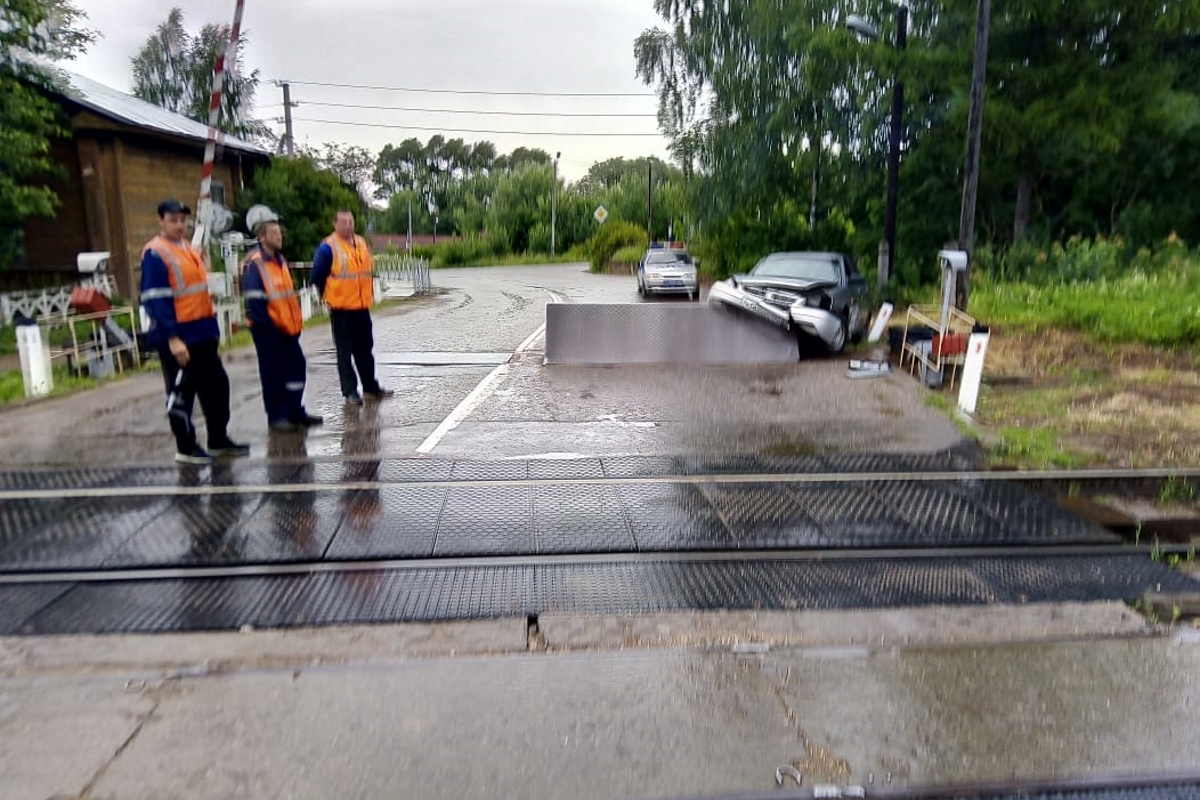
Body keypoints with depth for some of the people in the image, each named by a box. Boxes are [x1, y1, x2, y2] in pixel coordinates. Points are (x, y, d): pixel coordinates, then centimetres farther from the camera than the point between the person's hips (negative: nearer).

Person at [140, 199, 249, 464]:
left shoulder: (189, 249, 15)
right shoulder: (155, 254, -12)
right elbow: (155, 300, -18)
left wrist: (211, 325, 18)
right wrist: (172, 338, -24)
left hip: (203, 333, 9)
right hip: (177, 338, -9)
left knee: (217, 385, 14)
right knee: (181, 393, 2)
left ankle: (219, 440, 26)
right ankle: (186, 448, 13)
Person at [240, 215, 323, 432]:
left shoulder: (280, 260, 14)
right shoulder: (254, 264, -13)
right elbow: (254, 301, -17)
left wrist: (296, 323, 13)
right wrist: (269, 325, -16)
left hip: (287, 328, 8)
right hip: (267, 330, -8)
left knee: (296, 367, 11)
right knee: (273, 373, -1)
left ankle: (295, 411, 21)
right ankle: (276, 416, 9)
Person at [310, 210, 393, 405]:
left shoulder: (361, 243, 10)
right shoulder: (327, 247, -10)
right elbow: (318, 277, -5)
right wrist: (330, 296, 2)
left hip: (362, 306, 6)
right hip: (341, 308, -6)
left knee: (365, 349, 14)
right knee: (345, 352, 1)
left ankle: (371, 388, 23)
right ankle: (350, 392, 7)